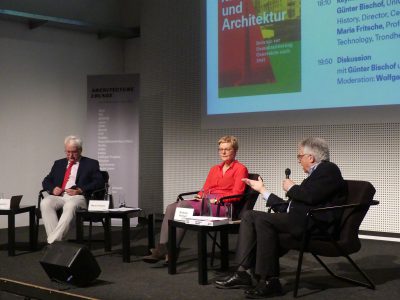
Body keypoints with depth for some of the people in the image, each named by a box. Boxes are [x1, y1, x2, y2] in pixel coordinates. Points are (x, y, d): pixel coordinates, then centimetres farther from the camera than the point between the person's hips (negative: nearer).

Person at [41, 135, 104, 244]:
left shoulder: (91, 164, 13)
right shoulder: (59, 163, 26)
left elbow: (99, 182, 1)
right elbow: (46, 181, 24)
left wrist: (79, 190, -13)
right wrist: (52, 188, -1)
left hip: (78, 197, -4)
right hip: (59, 196, 4)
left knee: (70, 205, -39)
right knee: (45, 203, -30)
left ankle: (52, 241, -38)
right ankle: (55, 240, -31)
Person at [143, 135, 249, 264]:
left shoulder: (240, 169, 4)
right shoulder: (214, 169, 25)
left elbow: (236, 195, -6)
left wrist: (215, 200, -14)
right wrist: (200, 196, -1)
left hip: (223, 206, -7)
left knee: (183, 206, -30)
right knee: (171, 207, -19)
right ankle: (162, 248, -29)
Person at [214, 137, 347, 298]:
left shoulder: (329, 169, -1)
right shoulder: (315, 174, 25)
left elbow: (311, 196, -19)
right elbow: (289, 207, 21)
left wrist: (291, 187, 0)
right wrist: (262, 189, 28)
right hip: (299, 219, 10)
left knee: (263, 220, -26)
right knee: (249, 215, -1)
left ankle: (270, 280, -21)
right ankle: (244, 272, -10)